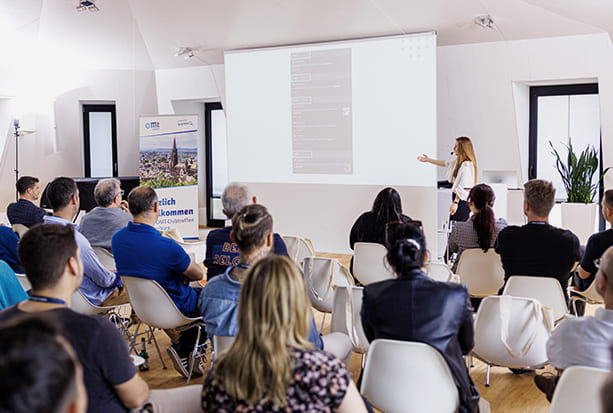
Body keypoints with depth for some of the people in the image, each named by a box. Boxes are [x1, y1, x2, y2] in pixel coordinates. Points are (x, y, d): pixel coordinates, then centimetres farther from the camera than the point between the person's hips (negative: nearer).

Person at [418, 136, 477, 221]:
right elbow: (445, 163, 30)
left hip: (462, 201, -9)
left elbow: (462, 188, -21)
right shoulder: (458, 161, 13)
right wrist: (428, 160, 37)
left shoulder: (467, 165, -17)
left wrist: (455, 203, -23)